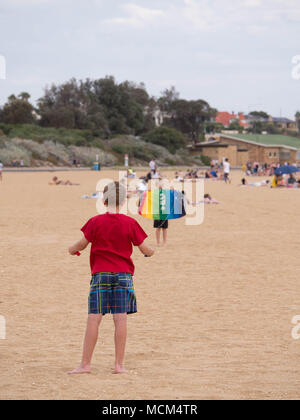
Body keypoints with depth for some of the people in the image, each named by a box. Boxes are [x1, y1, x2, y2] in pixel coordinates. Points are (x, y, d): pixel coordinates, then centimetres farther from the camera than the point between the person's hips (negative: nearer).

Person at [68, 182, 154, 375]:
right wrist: (151, 252, 28)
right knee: (121, 318, 1)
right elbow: (144, 249, 5)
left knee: (94, 318, -2)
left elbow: (82, 244, 4)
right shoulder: (130, 223, 1)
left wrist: (72, 249, 26)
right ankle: (119, 365, 0)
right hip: (123, 274, 1)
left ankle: (85, 364, -1)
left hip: (100, 275, -1)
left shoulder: (95, 222, -2)